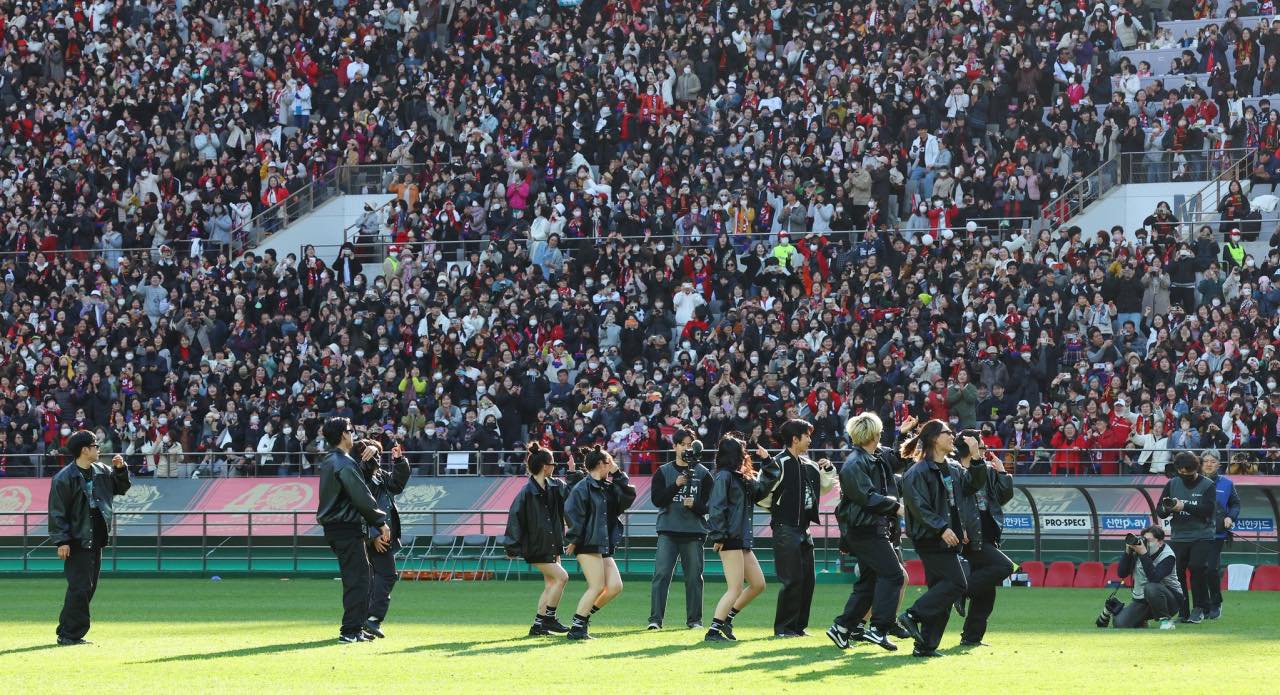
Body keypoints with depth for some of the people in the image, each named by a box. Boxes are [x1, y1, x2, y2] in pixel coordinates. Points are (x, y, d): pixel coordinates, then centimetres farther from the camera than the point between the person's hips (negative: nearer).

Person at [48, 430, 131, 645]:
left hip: (96, 539, 8)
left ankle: (67, 632, 17)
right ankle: (70, 634, -6)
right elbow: (57, 511, -13)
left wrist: (120, 469, 4)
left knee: (89, 586, 10)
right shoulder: (64, 478, -12)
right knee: (80, 587, -10)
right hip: (77, 540, -8)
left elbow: (121, 487, 23)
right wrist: (61, 541, -18)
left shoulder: (101, 471, 10)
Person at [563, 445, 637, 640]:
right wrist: (575, 540, -17)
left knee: (615, 586, 3)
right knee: (597, 587, -10)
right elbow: (571, 512, -17)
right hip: (588, 544, -9)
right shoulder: (583, 488, -11)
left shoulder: (608, 488, 15)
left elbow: (629, 496, 8)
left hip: (604, 546, 9)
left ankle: (584, 615, 16)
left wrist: (617, 474, 3)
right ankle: (577, 628, -4)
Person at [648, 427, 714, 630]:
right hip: (668, 531, -1)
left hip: (694, 531, 1)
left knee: (694, 576, 2)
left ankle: (694, 619, 12)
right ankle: (655, 619, -11)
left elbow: (709, 505, 6)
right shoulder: (663, 472, 9)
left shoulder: (703, 473, 8)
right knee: (661, 574, -10)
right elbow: (657, 499, -3)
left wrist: (695, 505, -14)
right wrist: (676, 485, -15)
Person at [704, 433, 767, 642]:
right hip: (730, 540, -10)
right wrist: (718, 537, -21)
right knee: (735, 590, -11)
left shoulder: (743, 478, 16)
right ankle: (714, 631, -10)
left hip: (743, 540, 10)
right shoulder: (723, 476, -10)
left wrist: (766, 460, 15)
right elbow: (716, 507, -17)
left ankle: (726, 619, 21)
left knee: (758, 585, 13)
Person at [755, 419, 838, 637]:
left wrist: (828, 470, 12)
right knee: (792, 579, -9)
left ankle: (798, 625, 15)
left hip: (803, 529, 8)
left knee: (807, 579, 8)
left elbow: (826, 486, 25)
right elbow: (762, 496, -16)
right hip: (785, 530, -8)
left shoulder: (808, 465, 13)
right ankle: (783, 627, -3)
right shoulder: (778, 464, -12)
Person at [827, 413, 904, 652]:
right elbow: (868, 498, -21)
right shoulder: (855, 464, -14)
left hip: (875, 529, 10)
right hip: (865, 530, -10)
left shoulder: (877, 459, 14)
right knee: (892, 574, -13)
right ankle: (878, 628, -15)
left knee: (869, 579, 12)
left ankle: (843, 627, 15)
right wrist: (896, 506, -17)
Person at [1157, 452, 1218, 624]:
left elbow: (1209, 509, -15)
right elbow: (1159, 511, 7)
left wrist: (1184, 506, -23)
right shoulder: (1172, 484, 9)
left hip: (1202, 536, -4)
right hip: (1179, 536, 4)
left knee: (1197, 567, -19)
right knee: (1177, 571, -2)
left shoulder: (1207, 485, -2)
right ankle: (1182, 613, 6)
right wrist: (1166, 508, -17)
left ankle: (1200, 608, -6)